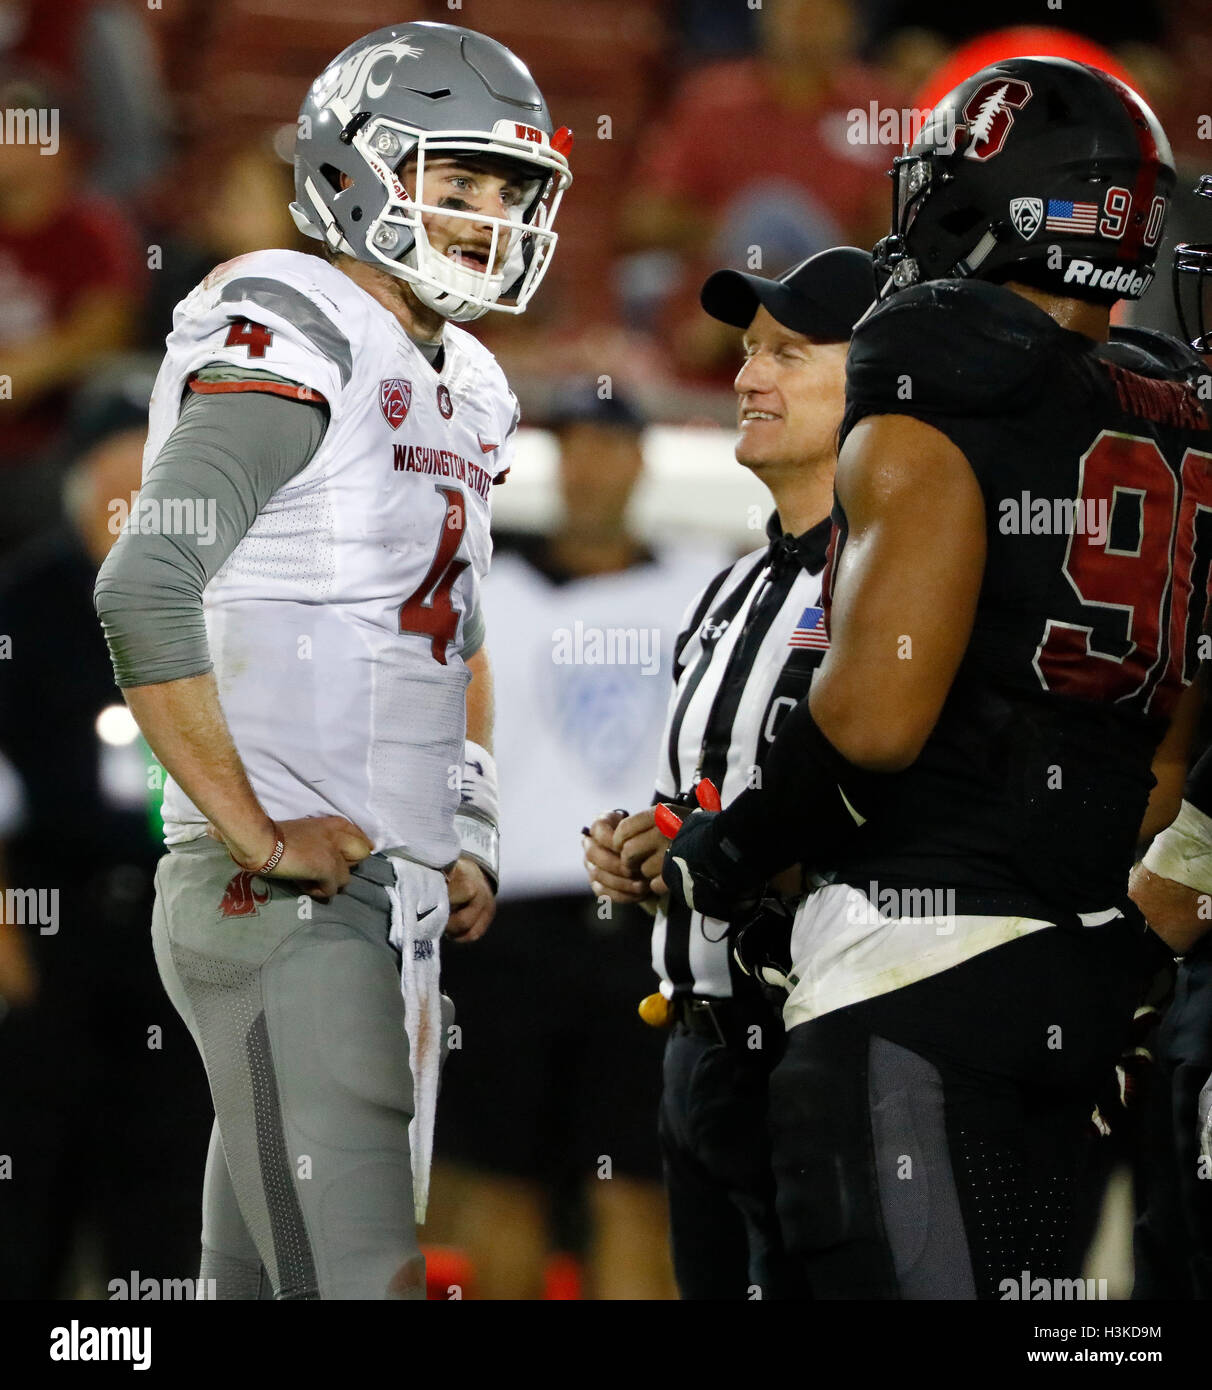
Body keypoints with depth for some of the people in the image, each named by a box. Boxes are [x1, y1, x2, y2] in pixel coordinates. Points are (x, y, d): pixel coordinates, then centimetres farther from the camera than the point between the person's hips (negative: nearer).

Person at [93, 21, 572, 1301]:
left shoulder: (460, 391, 18)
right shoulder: (289, 342, -12)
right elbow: (145, 592, -24)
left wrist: (468, 843, 19)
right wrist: (255, 836, -22)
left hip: (398, 907, 9)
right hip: (280, 905, -9)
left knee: (268, 1273, 11)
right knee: (359, 1280, -14)